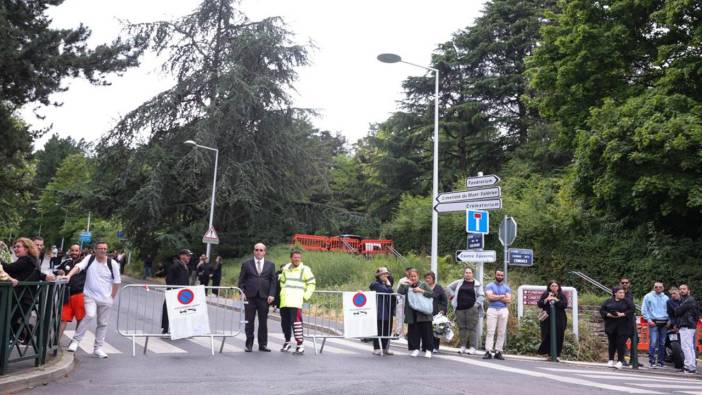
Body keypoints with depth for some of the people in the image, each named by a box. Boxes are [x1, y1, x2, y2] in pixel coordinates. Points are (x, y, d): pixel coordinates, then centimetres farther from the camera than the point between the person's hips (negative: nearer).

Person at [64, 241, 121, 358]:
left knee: (102, 323, 8)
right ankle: (76, 340, -10)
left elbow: (117, 282, 1)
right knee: (90, 315, -25)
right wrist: (69, 275, -36)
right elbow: (78, 267, -18)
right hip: (90, 296, -2)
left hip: (105, 299, 2)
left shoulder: (113, 264, -4)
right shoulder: (89, 258, -3)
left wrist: (112, 298, 1)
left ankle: (98, 348, 19)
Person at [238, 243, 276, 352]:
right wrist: (242, 293, -7)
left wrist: (271, 294, -5)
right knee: (249, 321, 3)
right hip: (250, 297, -1)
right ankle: (249, 344, 9)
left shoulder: (270, 265, 10)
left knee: (263, 322, 4)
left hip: (264, 297, 1)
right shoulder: (246, 264, 8)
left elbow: (273, 281, 6)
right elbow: (241, 280, 6)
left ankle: (263, 344, 11)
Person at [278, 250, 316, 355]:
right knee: (284, 322, 10)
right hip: (284, 300, 5)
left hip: (296, 300, -5)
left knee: (295, 321, -17)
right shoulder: (285, 269, 16)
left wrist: (305, 297, -3)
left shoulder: (305, 270, 1)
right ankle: (287, 342, 26)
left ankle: (300, 344, -16)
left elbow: (311, 284, 4)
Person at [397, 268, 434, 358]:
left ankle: (428, 350, 7)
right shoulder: (407, 286, 10)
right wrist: (403, 284, -17)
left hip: (423, 314, -2)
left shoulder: (423, 285, 4)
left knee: (426, 331, -1)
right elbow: (399, 292, -5)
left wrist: (421, 291, -15)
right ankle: (415, 349, 14)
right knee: (413, 331, 3)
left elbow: (432, 294, -5)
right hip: (411, 314, 2)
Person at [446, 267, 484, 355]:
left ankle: (472, 348, -5)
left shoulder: (477, 284, 7)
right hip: (460, 309, 3)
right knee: (462, 328, 3)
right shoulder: (459, 282, 14)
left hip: (472, 309, -3)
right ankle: (462, 346, 7)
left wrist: (476, 304, -10)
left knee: (471, 328, -6)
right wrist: (453, 296, 9)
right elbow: (449, 287, 23)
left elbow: (481, 296, 2)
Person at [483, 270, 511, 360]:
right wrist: (502, 296, -3)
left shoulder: (507, 288, 14)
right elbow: (490, 297, -10)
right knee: (490, 331, -8)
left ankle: (498, 352, 3)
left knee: (501, 332, 0)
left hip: (503, 310, 2)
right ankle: (488, 352, -11)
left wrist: (496, 297, -5)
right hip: (492, 310, -2)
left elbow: (509, 300, -1)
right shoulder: (490, 286, 8)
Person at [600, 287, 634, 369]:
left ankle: (620, 361, 0)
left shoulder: (627, 301, 4)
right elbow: (602, 310, 7)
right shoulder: (608, 301, 9)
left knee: (621, 343, -7)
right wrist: (609, 314, -11)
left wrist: (622, 314, -16)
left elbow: (632, 310, -6)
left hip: (623, 326, -2)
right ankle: (611, 360, 19)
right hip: (611, 325, 2)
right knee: (612, 343, 8)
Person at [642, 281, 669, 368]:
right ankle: (651, 361, -10)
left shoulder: (666, 298, 13)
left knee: (662, 343, 6)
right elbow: (644, 309, 2)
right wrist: (648, 320, -7)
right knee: (653, 343, -12)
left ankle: (661, 361, 13)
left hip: (664, 323, 4)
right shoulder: (648, 296, 3)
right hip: (653, 322, -4)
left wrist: (669, 321, 5)